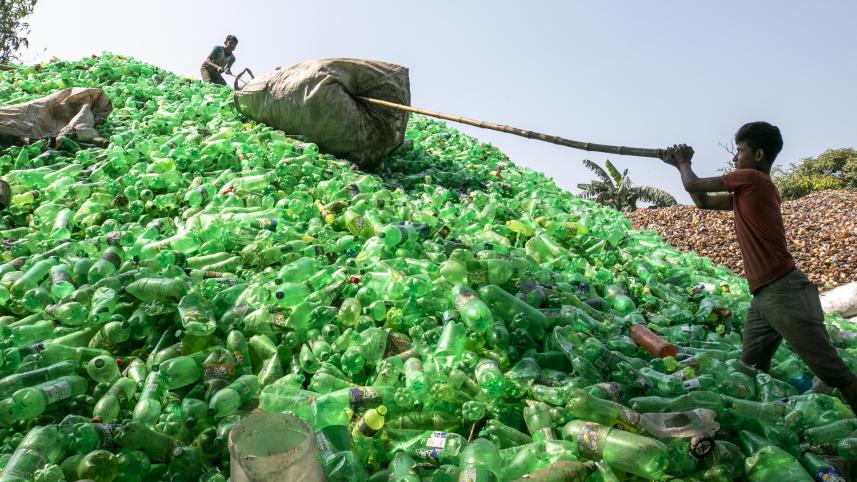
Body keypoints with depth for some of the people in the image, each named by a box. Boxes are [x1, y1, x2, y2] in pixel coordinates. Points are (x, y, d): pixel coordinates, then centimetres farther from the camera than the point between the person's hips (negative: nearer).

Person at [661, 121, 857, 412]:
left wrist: (684, 163, 21)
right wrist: (679, 165, 28)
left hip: (785, 292, -10)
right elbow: (703, 201, 28)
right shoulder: (747, 193, 18)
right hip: (763, 297, 10)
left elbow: (693, 185, 0)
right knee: (752, 371, 14)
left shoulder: (751, 178, -8)